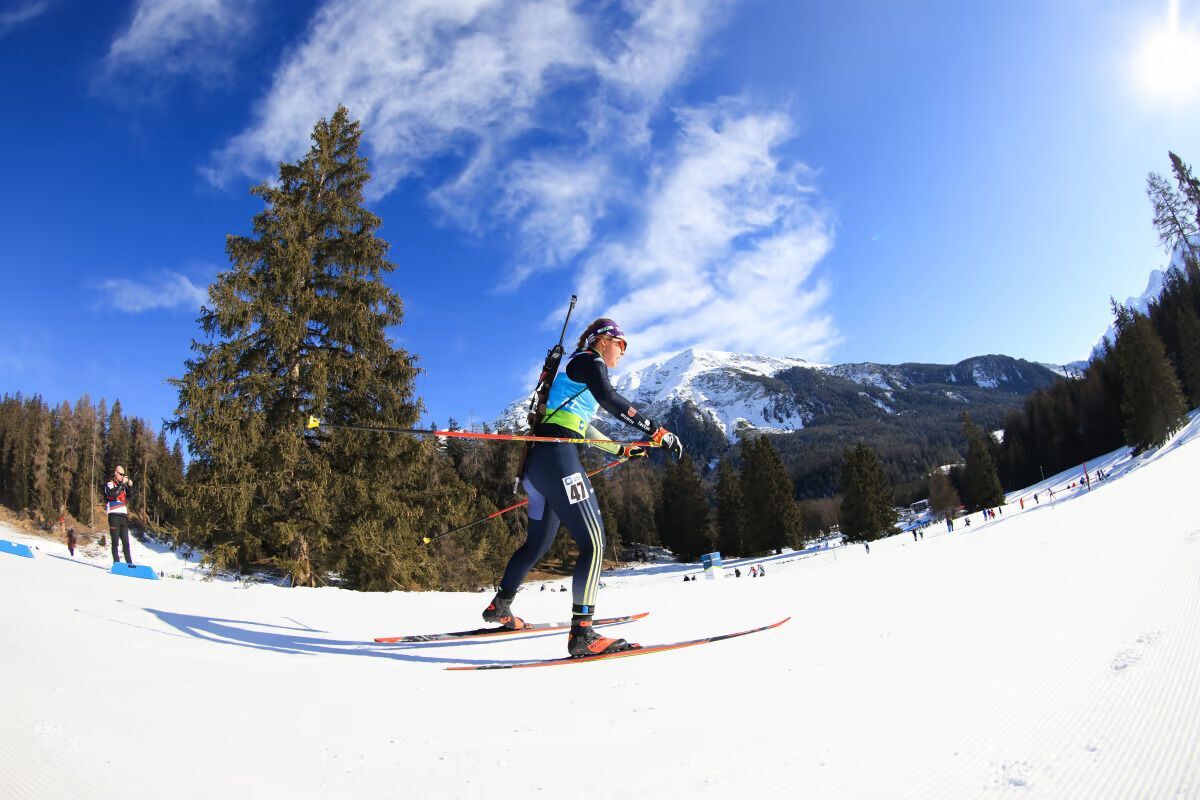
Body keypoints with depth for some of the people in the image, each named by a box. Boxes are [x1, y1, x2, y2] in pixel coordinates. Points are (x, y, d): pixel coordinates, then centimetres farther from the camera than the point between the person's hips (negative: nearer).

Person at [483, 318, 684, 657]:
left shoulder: (578, 369, 30)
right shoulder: (589, 361, 1)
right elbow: (610, 400, -19)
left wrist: (622, 450, 42)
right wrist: (657, 431, -21)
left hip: (538, 462, 10)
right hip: (557, 455, -10)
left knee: (538, 543, 21)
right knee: (593, 541, -13)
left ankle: (499, 606, 34)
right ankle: (582, 633, -18)